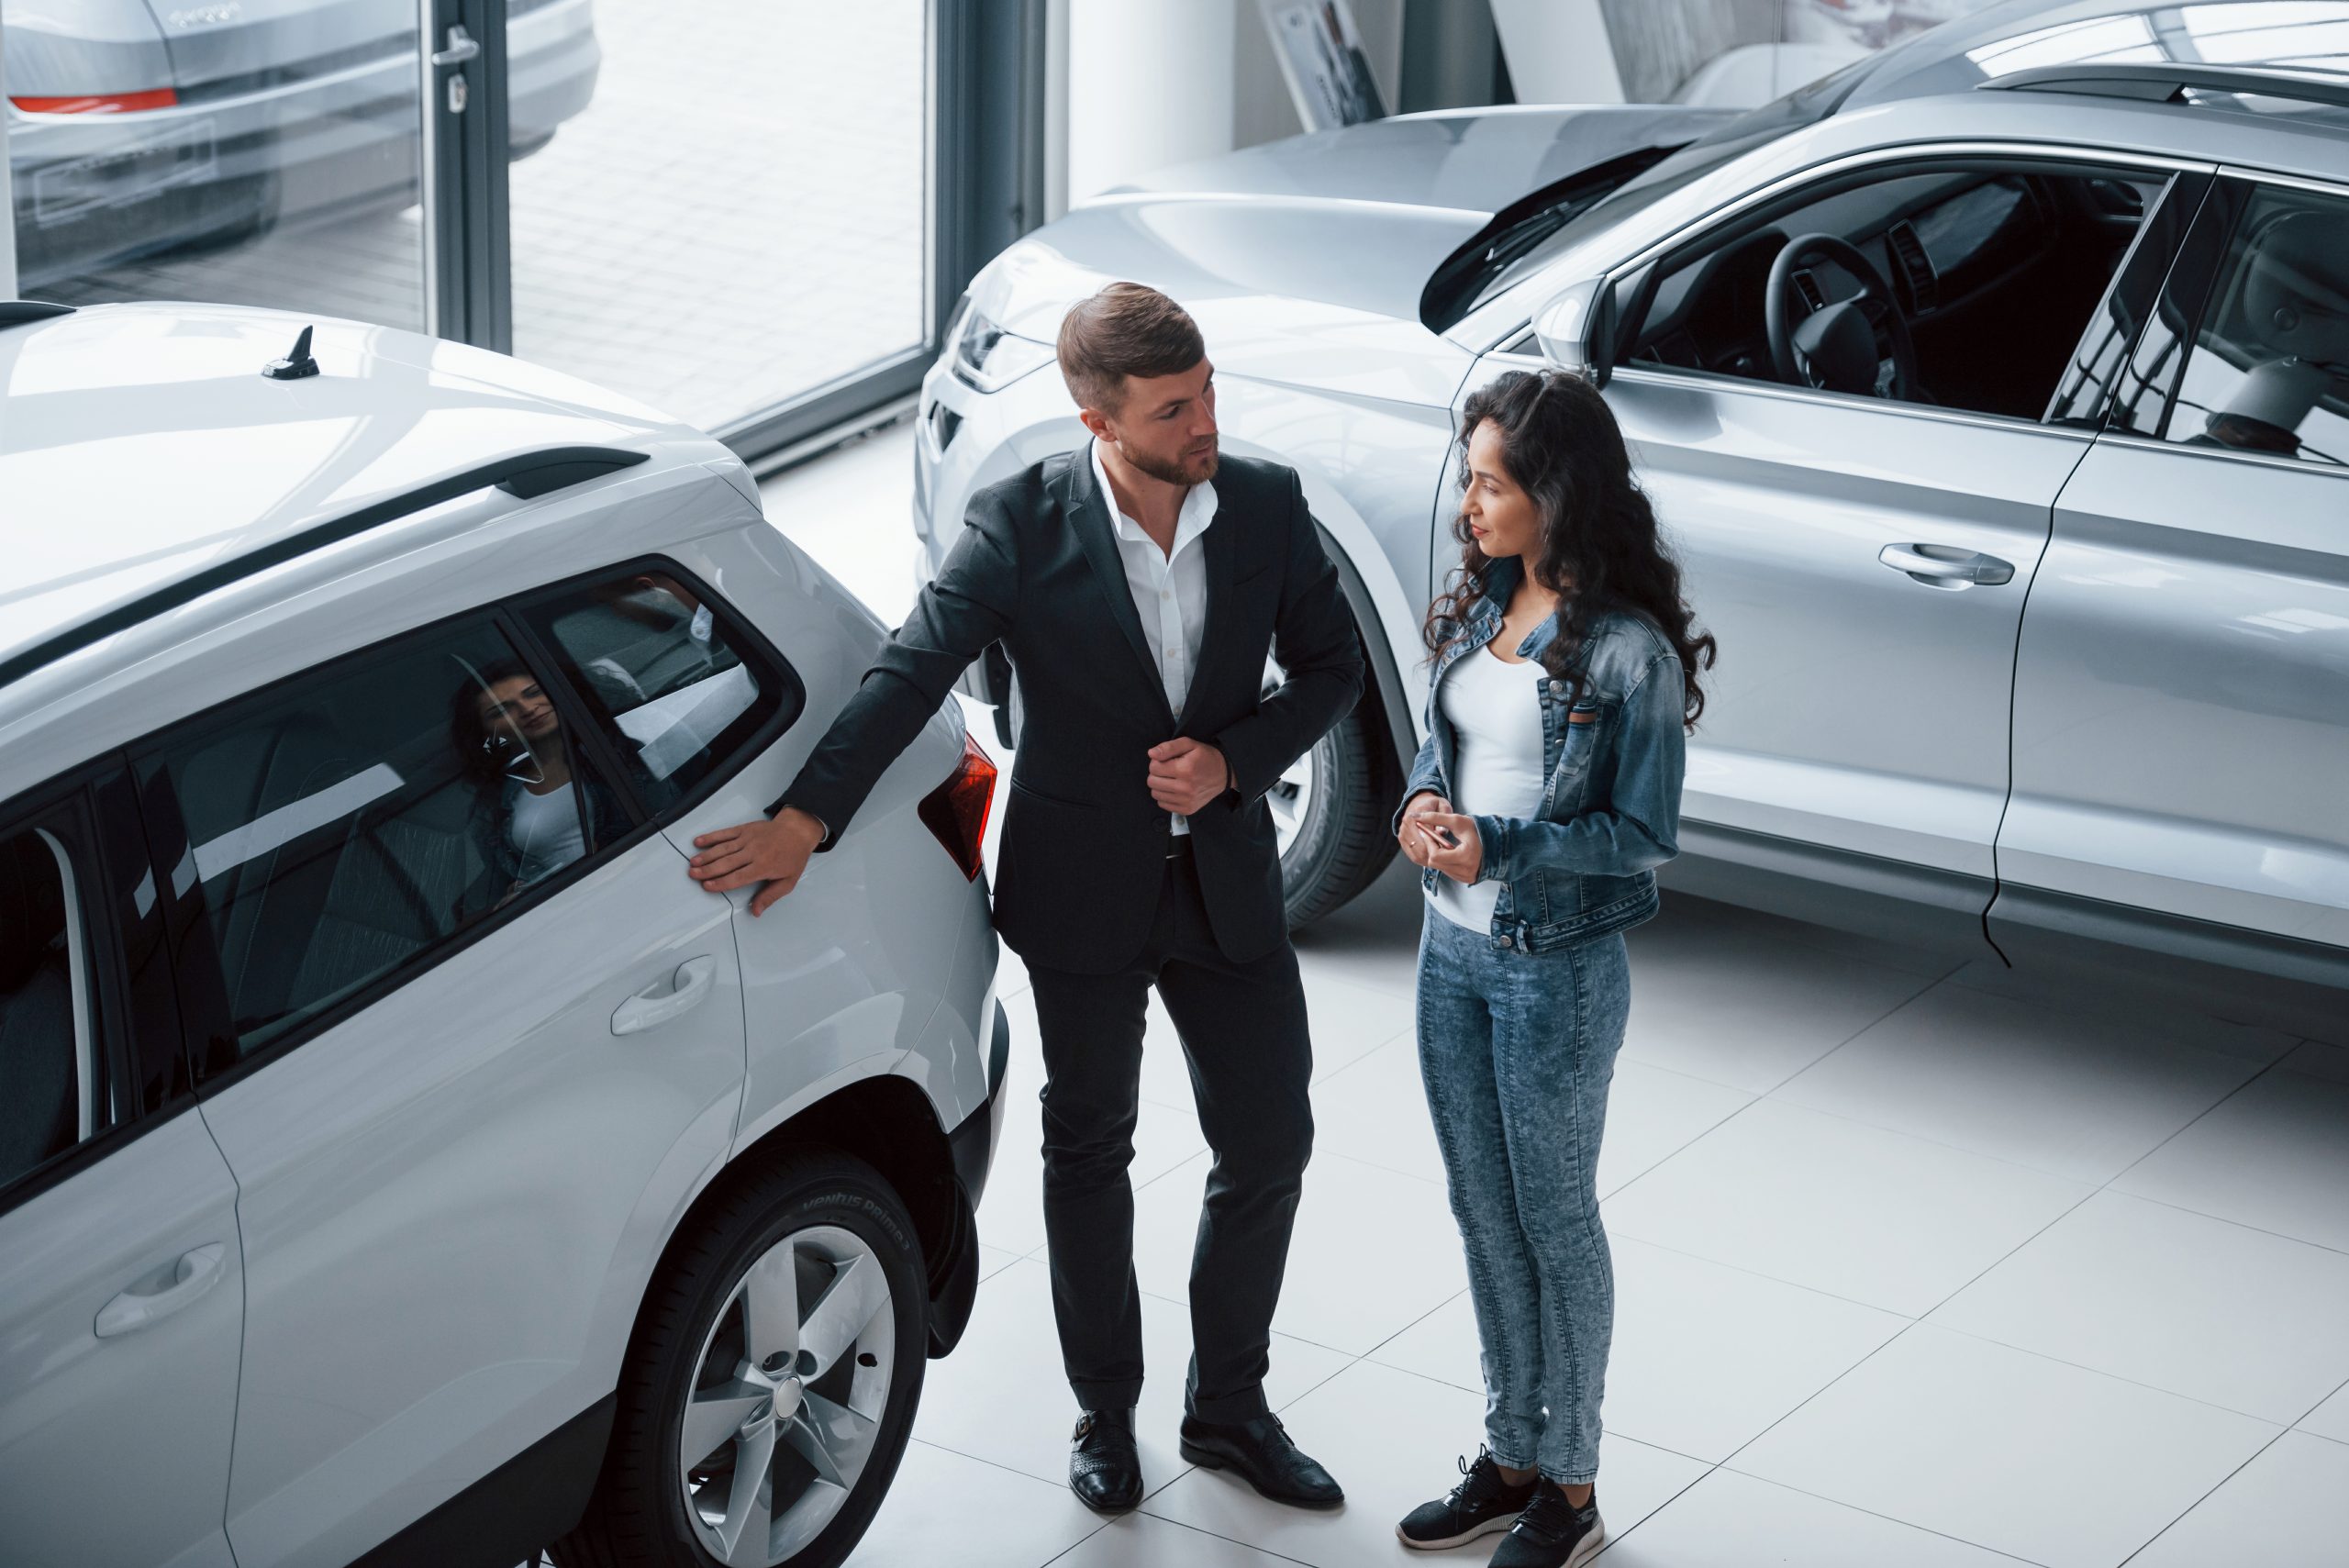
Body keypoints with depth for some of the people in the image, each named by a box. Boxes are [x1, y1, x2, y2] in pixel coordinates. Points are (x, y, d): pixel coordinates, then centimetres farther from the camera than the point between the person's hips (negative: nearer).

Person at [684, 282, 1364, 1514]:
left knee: (1269, 1145, 9)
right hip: (1085, 892, -3)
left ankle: (1228, 1409, 29)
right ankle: (1105, 1414, 30)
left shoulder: (1266, 504, -8)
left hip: (1228, 880, 3)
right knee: (1088, 1154, 13)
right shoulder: (1021, 527, -17)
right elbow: (910, 672, -22)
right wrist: (806, 820, -33)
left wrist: (1232, 759, -14)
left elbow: (1330, 664, 2)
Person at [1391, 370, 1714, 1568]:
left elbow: (1644, 834, -16)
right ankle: (1509, 1455, 30)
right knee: (1483, 1213, 15)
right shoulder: (1479, 609, 3)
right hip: (1453, 950, 7)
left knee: (1555, 1222, 6)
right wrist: (1421, 806, -9)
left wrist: (1497, 848, -24)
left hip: (1558, 970, -7)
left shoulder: (1626, 648, -18)